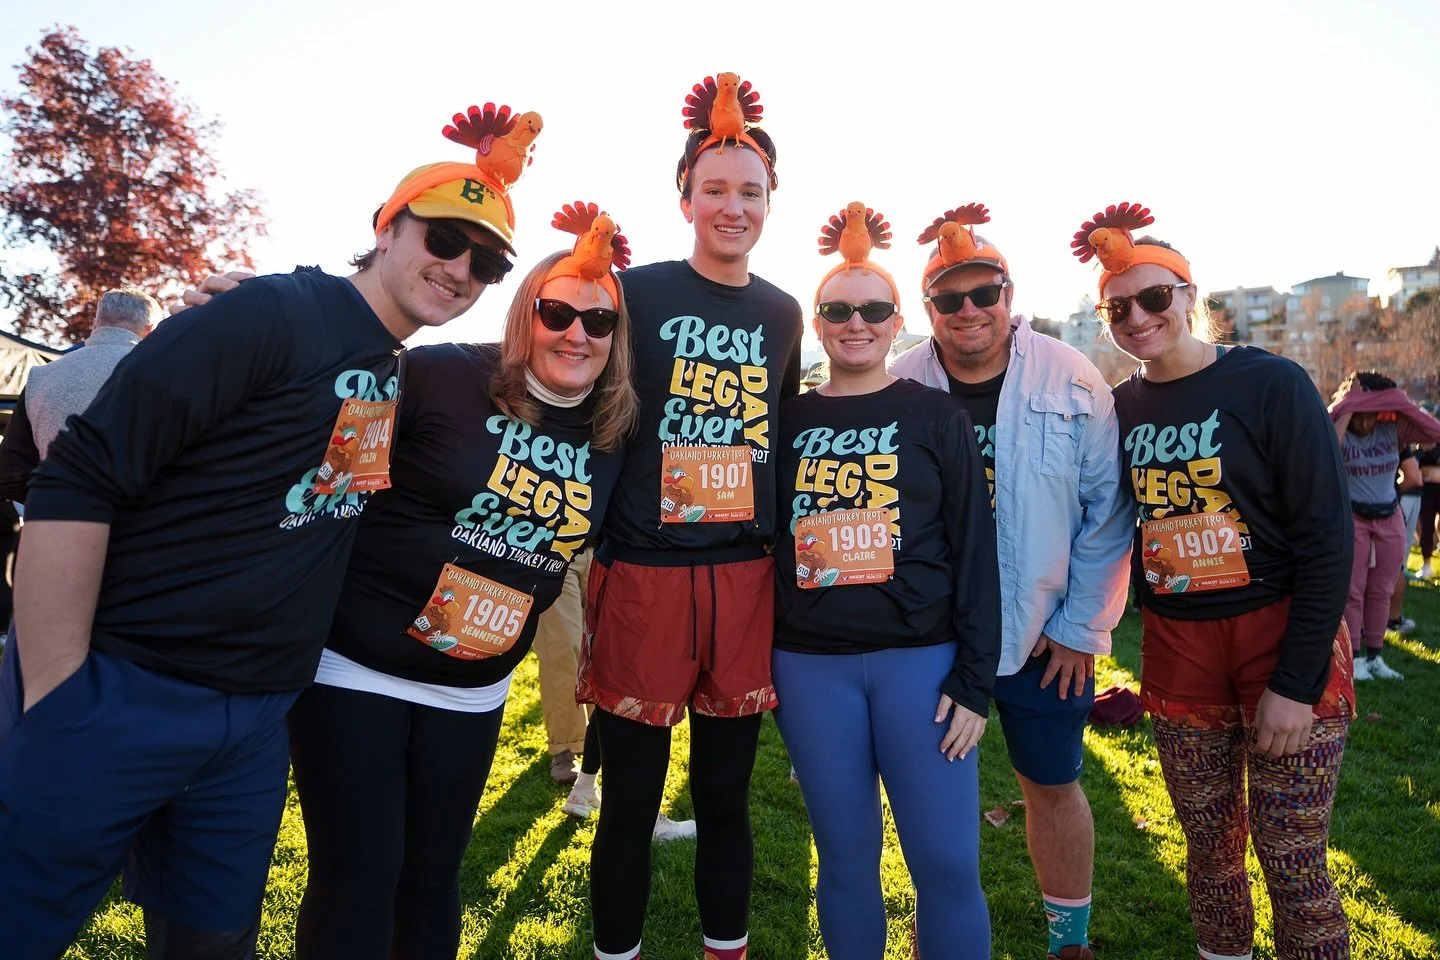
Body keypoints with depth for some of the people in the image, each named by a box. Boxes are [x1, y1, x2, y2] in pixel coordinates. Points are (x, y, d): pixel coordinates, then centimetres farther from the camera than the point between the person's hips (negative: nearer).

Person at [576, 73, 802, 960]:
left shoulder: (782, 312, 11)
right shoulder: (635, 293, -2)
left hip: (748, 580, 4)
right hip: (642, 577, -3)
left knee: (726, 799, 15)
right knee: (632, 803, 9)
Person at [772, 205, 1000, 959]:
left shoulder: (937, 417, 2)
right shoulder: (787, 419, 7)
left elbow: (974, 550, -1)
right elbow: (763, 538, 9)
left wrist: (974, 678, -6)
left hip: (919, 658, -1)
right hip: (810, 665, 2)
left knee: (947, 863, 2)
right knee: (846, 859, 12)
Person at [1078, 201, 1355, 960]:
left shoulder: (1269, 384, -9)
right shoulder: (1120, 409, 4)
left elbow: (1326, 536, -11)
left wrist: (1297, 681, -14)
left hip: (1283, 639, -3)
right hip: (1176, 649, 4)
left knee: (1292, 864, 2)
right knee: (1209, 847, 14)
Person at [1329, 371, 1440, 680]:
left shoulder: (1393, 429, -3)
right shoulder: (1339, 430, -11)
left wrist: (1403, 404, -15)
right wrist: (1347, 412, -24)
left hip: (1391, 519, 4)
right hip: (1352, 519, -4)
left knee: (1381, 591, 11)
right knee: (1352, 591, 0)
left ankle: (1375, 657, 21)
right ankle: (1353, 658, 7)